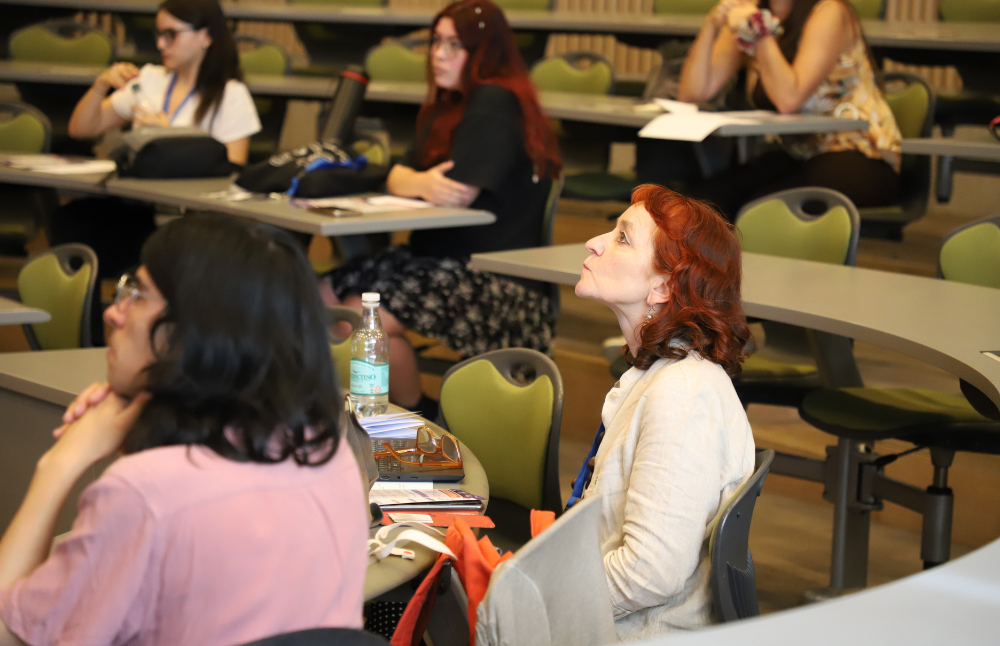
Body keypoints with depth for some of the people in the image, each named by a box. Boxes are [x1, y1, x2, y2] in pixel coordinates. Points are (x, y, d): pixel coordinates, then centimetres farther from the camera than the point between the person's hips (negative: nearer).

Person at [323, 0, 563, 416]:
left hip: (498, 281, -10)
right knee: (325, 298, -4)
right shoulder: (449, 105, 19)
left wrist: (418, 184, 0)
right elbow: (397, 177, 9)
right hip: (437, 257, 10)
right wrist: (422, 182, -15)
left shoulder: (495, 104, -12)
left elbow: (461, 193, -20)